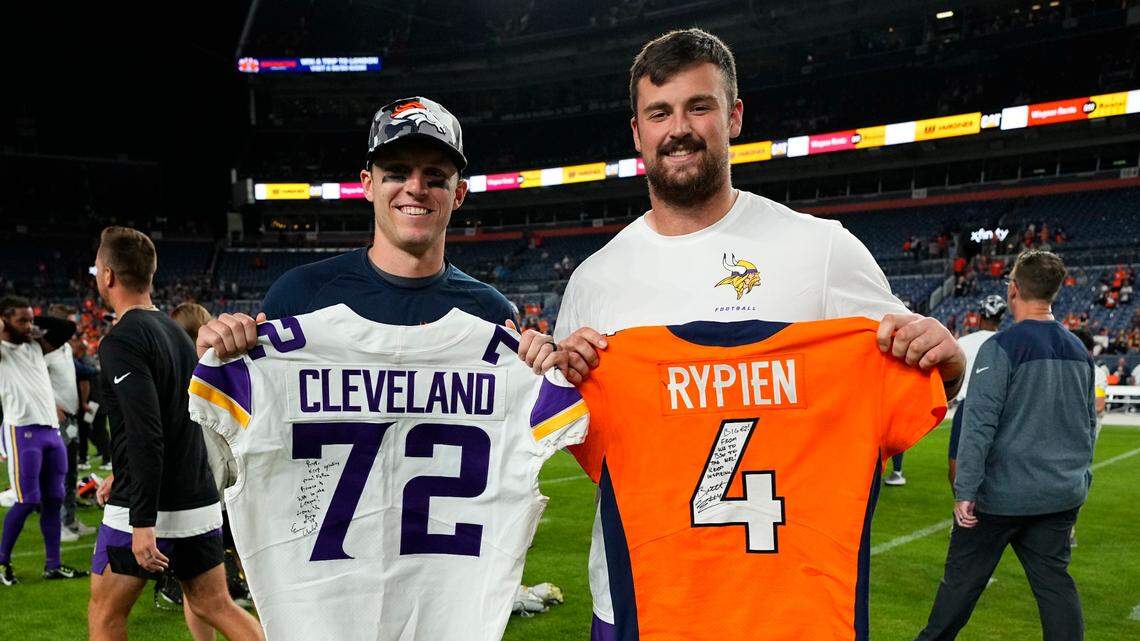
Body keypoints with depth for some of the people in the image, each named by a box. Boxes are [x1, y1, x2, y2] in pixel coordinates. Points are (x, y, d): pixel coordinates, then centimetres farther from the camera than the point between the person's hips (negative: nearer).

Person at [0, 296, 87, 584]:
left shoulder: (36, 346, 16)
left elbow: (68, 328, 20)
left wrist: (37, 320, 12)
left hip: (52, 430, 7)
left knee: (53, 500, 8)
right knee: (28, 501, -6)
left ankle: (53, 565, 15)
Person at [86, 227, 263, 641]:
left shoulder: (120, 342, -14)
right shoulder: (176, 332, 11)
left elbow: (146, 436, -23)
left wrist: (142, 521, -23)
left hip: (145, 511, -7)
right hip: (200, 502, 7)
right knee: (215, 607, 14)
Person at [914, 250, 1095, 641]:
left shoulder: (1002, 347, -14)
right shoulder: (1080, 352, 8)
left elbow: (979, 424, -19)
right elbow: (1089, 425, 18)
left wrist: (965, 491, -17)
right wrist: (1076, 480, 28)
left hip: (1003, 495, -6)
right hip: (1062, 497, 6)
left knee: (963, 577, 7)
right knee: (1054, 581, 12)